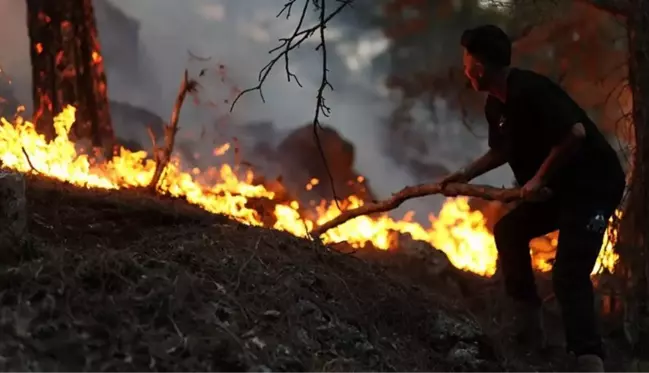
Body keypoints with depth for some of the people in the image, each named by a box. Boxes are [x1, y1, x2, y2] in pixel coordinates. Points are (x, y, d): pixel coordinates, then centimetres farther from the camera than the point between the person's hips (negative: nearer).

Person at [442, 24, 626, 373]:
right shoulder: (496, 106, 8)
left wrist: (539, 178, -22)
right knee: (509, 229, 12)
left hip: (595, 182, -10)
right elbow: (503, 150, 25)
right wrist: (466, 174, 14)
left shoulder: (529, 90, -24)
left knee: (569, 274, -19)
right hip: (561, 186, 10)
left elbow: (575, 133, -31)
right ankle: (528, 319, 17)